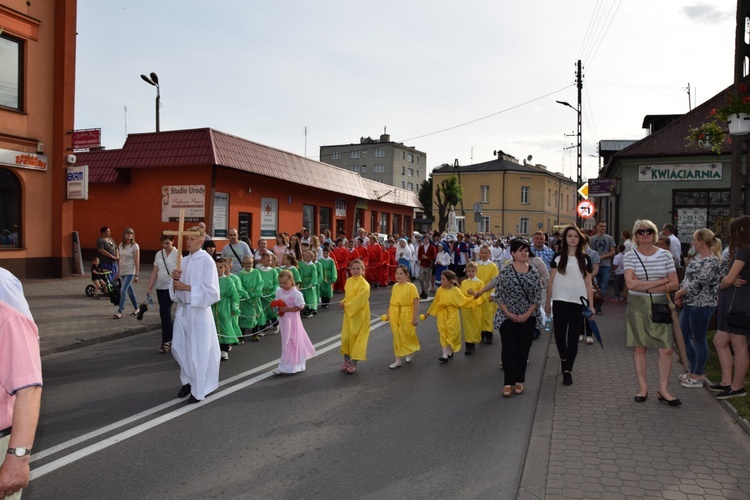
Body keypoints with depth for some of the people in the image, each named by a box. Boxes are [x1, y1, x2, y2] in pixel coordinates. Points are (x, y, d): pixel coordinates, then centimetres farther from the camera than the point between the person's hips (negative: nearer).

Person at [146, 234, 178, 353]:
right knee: (165, 313, 10)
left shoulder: (177, 254, -7)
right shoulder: (159, 254, 8)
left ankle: (166, 342, -5)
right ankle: (169, 340, 21)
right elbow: (154, 272, 9)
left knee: (164, 312, -12)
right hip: (160, 287, 5)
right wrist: (149, 288, 4)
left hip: (171, 287, -5)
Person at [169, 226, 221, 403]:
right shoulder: (184, 261, 9)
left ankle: (198, 390, 16)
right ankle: (188, 380, 32)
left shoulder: (207, 261, -12)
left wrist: (187, 287, -21)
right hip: (182, 308, 7)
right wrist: (175, 279, -7)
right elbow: (178, 287, 14)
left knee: (198, 351, 2)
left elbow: (210, 290, -17)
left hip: (199, 310, -7)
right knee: (178, 348, 10)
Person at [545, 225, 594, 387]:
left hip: (578, 303, 0)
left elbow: (588, 283, 5)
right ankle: (563, 359, 34)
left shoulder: (585, 259, 5)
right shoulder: (557, 258, 4)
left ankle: (568, 370, 8)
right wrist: (547, 302, 5)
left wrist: (591, 305, 0)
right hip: (560, 302, 0)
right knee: (559, 335, 6)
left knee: (573, 337, 1)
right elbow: (551, 281, 6)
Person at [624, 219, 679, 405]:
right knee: (639, 347, 4)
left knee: (666, 349, -3)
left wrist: (645, 286, -12)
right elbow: (630, 283, -14)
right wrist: (660, 281, -12)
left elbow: (674, 284, -2)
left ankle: (663, 389, 10)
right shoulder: (630, 256, -2)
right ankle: (643, 387, 15)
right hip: (638, 306, -1)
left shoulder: (665, 255, 3)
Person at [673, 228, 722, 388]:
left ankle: (698, 377, 16)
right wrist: (680, 294, 2)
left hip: (701, 305, -10)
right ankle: (694, 370, 29)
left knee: (699, 340, 3)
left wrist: (679, 293, -11)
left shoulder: (712, 261, -18)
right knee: (683, 337, 15)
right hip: (690, 304, 10)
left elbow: (698, 283, -21)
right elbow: (688, 278, 14)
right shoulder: (697, 257, 10)